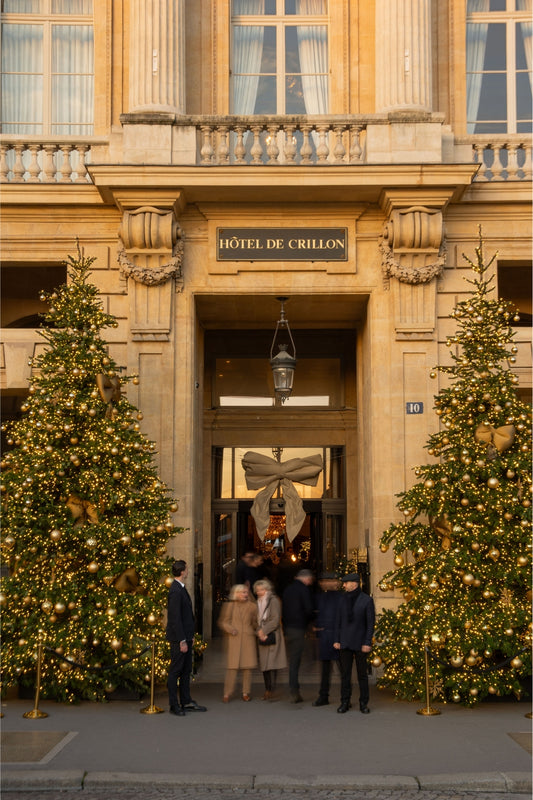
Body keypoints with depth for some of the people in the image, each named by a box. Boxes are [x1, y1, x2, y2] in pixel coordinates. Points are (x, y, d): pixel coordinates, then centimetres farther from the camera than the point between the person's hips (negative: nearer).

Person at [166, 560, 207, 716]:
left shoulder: (181, 588, 13)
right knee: (175, 671, -1)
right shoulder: (175, 591, -19)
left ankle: (186, 702, 22)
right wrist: (182, 641, -21)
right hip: (179, 638, -10)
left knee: (186, 670, 14)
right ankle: (174, 705, 5)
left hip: (186, 636, 10)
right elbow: (175, 618, -21)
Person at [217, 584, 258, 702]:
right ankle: (227, 694, -2)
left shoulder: (252, 606, 11)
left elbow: (256, 623, 17)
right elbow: (222, 622, 9)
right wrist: (230, 629, -7)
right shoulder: (228, 606, 8)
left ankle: (246, 693, 10)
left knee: (248, 667, 0)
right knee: (232, 667, -8)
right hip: (233, 639, -1)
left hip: (248, 639, 2)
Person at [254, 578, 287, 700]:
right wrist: (259, 632, -5)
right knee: (263, 663, 5)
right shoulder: (259, 602, 17)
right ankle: (267, 690, 10)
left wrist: (264, 630, -13)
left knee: (271, 662, -11)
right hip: (262, 637, 7)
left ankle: (272, 691, -11)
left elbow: (276, 620, -12)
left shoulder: (274, 601, -6)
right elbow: (257, 619, 12)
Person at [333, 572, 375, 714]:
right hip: (345, 642, 3)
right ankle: (345, 702, 12)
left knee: (362, 674, 3)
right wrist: (337, 640, 3)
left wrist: (367, 643, -11)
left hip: (360, 643, -3)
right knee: (345, 673, 4)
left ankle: (364, 703, 12)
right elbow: (339, 620, 8)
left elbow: (371, 623, -6)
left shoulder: (367, 600, -6)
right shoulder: (343, 598, 6)